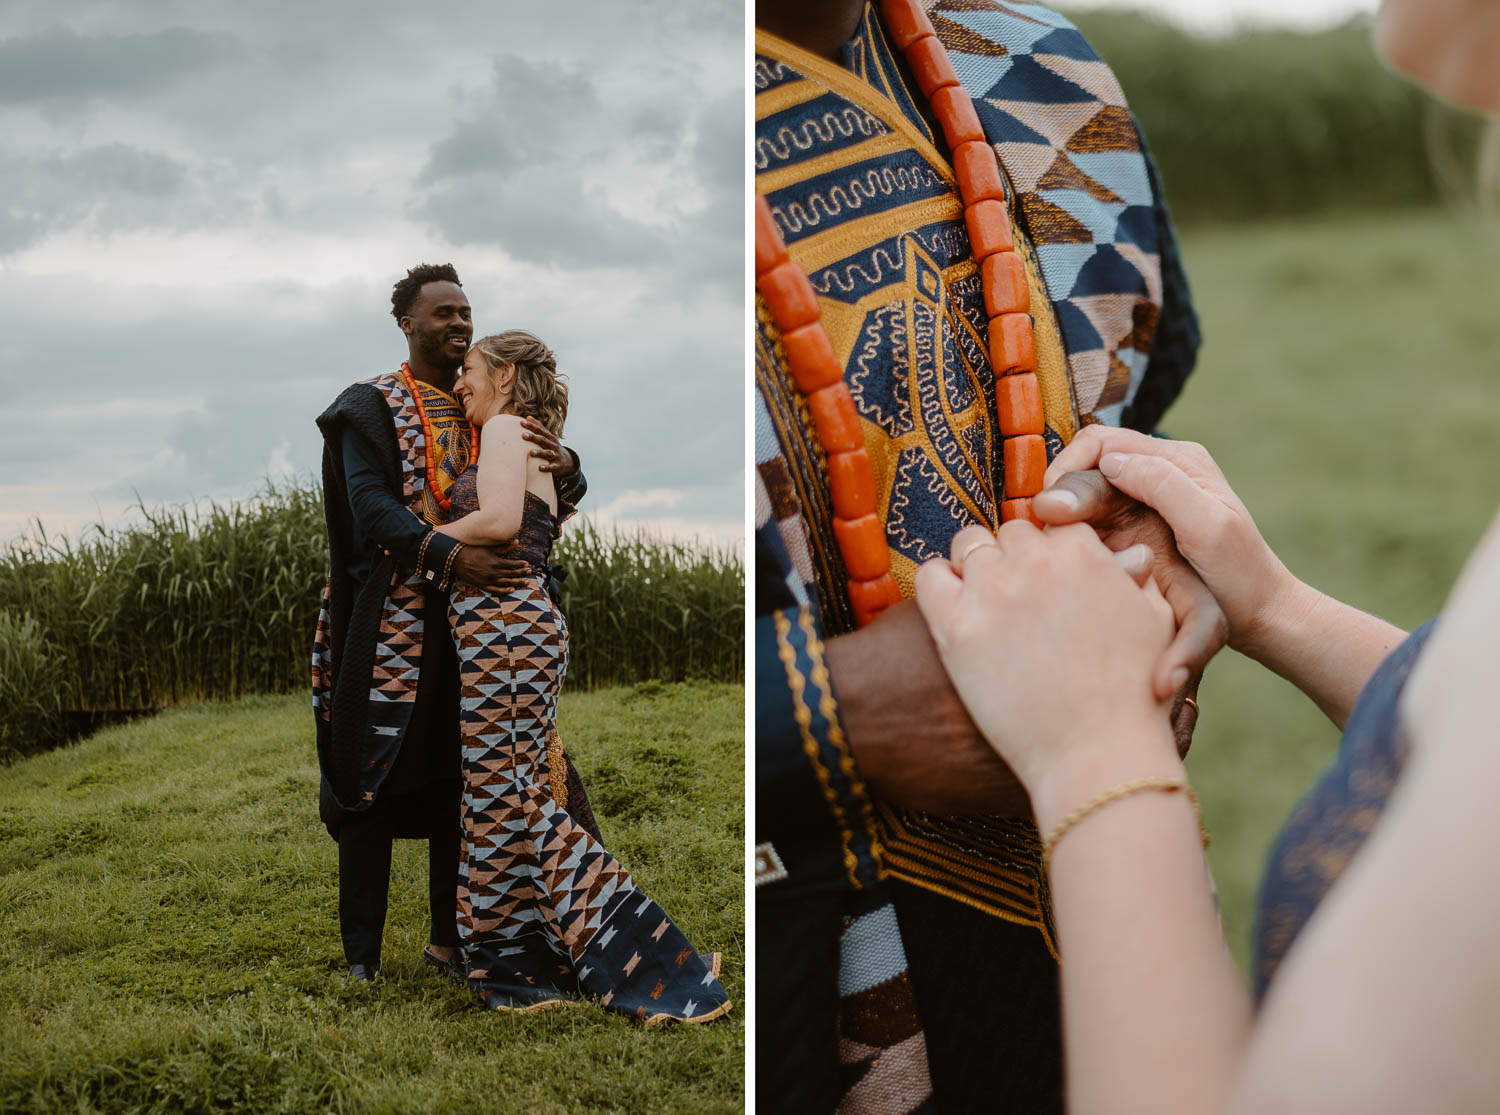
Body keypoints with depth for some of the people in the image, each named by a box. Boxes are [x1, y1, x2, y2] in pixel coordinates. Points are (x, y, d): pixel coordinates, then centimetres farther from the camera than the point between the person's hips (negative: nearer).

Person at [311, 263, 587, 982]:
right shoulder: (372, 408, -1)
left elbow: (564, 494, 8)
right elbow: (372, 507, -15)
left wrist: (563, 464, -18)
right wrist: (453, 557, -29)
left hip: (472, 621, 5)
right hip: (392, 619, -5)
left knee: (458, 774, 8)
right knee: (372, 776, -3)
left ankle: (452, 935, 18)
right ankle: (361, 951, 5)